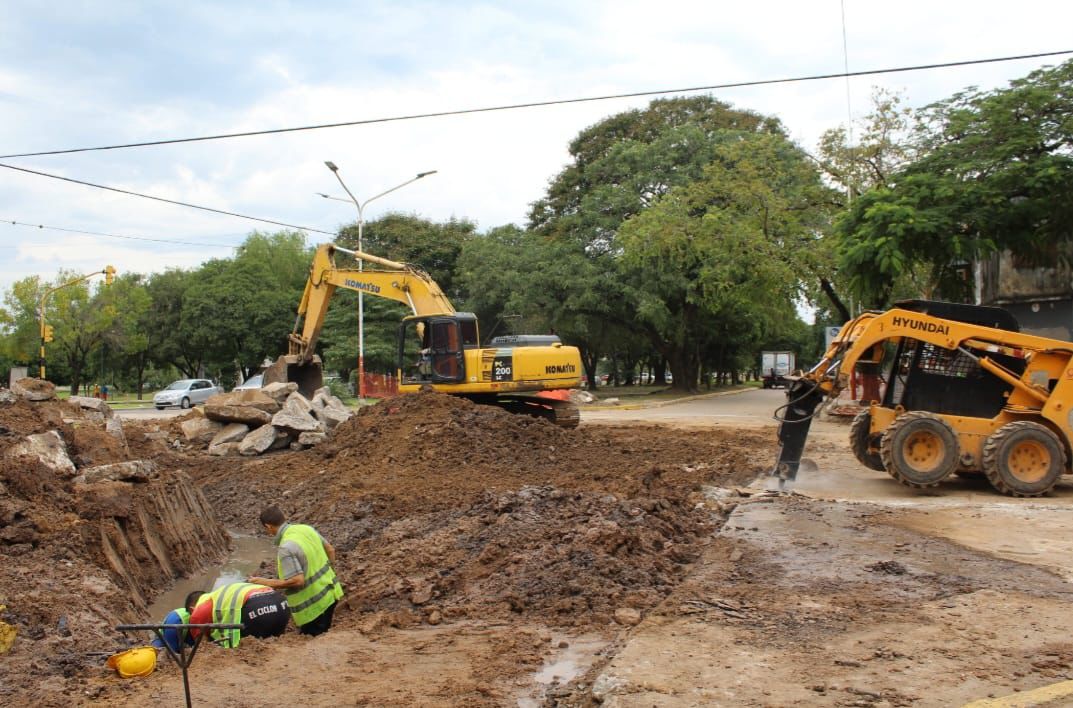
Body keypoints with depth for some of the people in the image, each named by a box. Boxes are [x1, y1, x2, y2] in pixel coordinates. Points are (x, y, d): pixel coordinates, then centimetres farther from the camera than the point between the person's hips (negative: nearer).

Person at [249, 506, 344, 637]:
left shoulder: (286, 548, -23)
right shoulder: (307, 528, 0)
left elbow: (297, 580, -26)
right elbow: (330, 550, 10)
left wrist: (266, 582, -17)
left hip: (315, 605, -8)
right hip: (330, 594, 8)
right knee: (323, 636, 20)